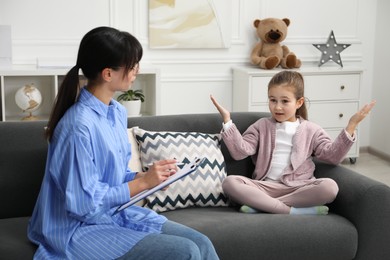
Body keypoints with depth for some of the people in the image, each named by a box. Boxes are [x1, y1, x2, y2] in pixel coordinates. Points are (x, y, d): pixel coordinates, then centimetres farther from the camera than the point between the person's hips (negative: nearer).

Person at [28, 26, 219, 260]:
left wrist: (150, 175, -7)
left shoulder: (118, 112, 4)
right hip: (81, 228, -8)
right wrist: (143, 182, -18)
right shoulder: (79, 126, -24)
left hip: (116, 213, 8)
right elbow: (84, 204, -22)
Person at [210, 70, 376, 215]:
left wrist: (351, 127, -6)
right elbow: (240, 151, 1)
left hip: (299, 188, 0)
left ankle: (261, 205, -26)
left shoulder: (311, 130, 13)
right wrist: (227, 120, -5)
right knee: (230, 182, -27)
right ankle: (291, 210, -31)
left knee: (329, 187, -31)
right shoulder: (262, 126, 13)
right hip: (266, 186, 0)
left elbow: (332, 155, 1)